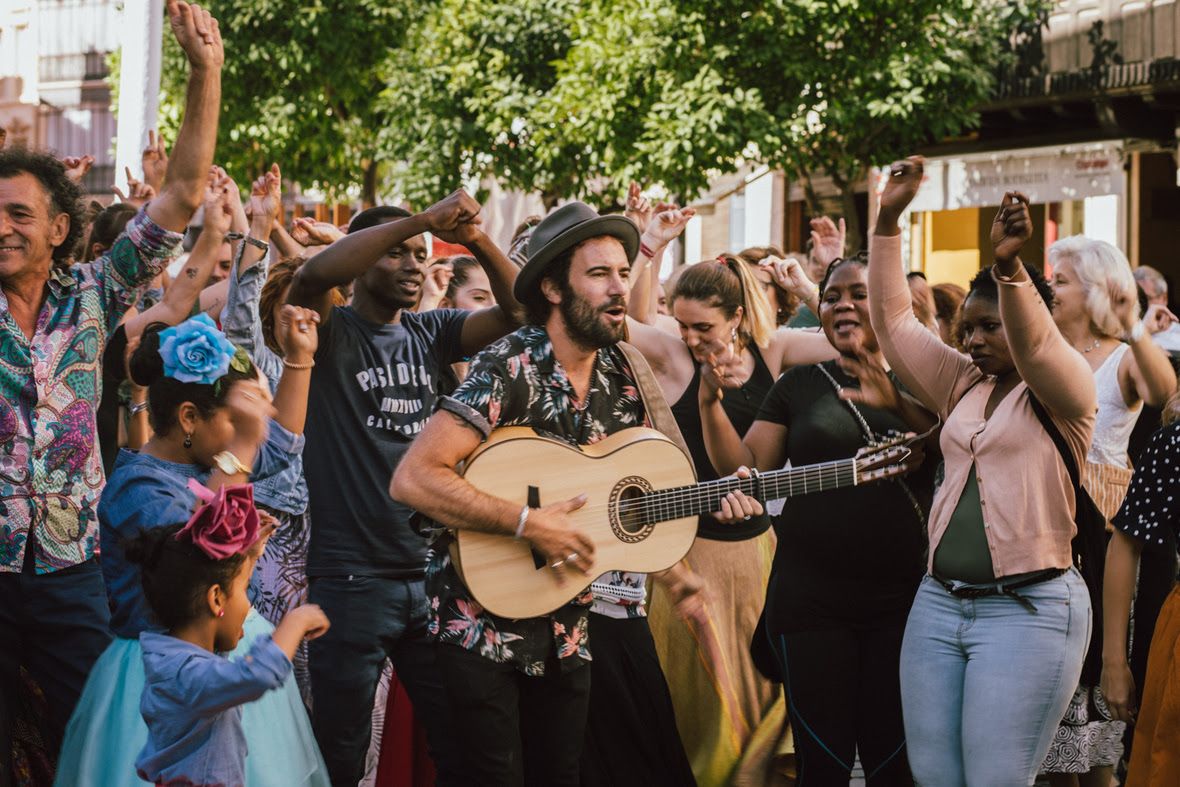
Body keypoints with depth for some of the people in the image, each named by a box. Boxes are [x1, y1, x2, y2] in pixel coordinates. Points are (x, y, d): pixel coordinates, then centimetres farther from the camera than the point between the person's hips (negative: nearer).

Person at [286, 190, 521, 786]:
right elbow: (313, 276, -25)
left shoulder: (429, 333, 10)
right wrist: (423, 218, -27)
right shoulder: (332, 333, -4)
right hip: (350, 577, -5)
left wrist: (478, 242, -17)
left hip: (430, 569, 5)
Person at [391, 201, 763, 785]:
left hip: (569, 621, 6)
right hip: (487, 619, -6)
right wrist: (529, 523, -27)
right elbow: (412, 479, -27)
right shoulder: (509, 370, -18)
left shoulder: (621, 375, 3)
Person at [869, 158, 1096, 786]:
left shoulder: (1066, 391, -3)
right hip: (939, 600, 7)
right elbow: (894, 322, 11)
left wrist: (1010, 266, -43)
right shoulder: (961, 385, 15)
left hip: (1028, 609, -7)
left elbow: (1034, 347, -25)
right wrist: (887, 223, 1)